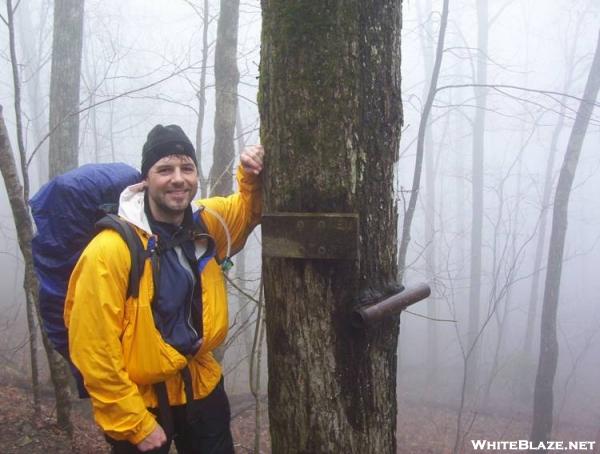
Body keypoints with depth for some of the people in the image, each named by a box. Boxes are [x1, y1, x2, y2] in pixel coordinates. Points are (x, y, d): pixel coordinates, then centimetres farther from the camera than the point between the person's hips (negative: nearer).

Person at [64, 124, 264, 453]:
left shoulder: (207, 223, -6)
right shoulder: (111, 249, -23)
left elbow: (251, 207, 13)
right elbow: (94, 350, -21)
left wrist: (252, 175, -10)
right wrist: (135, 424, -16)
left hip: (201, 386, 5)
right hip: (138, 400, -5)